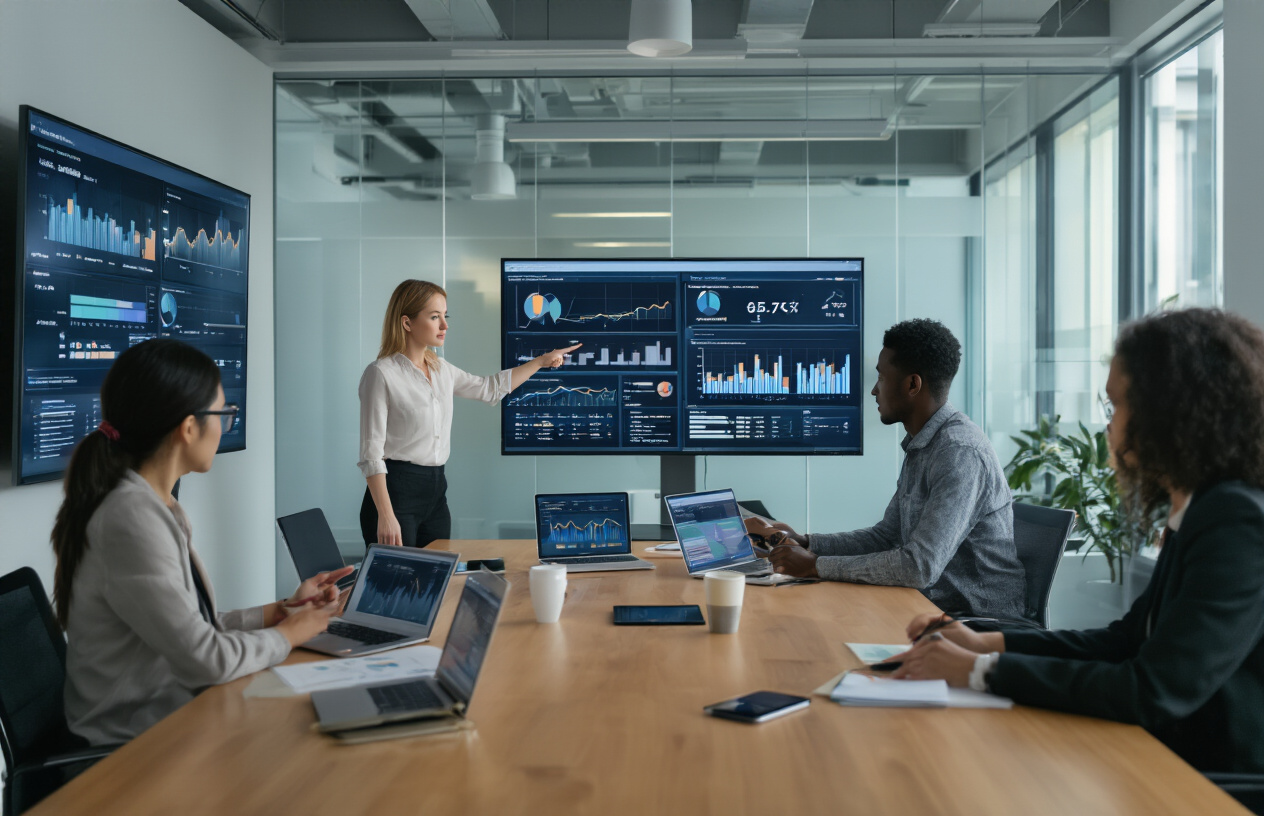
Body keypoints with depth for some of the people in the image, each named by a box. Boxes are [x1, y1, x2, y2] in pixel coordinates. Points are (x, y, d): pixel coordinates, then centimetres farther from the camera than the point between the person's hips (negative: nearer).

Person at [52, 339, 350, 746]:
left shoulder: (156, 507, 7)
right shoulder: (131, 521, -22)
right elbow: (204, 659, -22)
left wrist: (282, 609, 10)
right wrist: (287, 634, -7)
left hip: (171, 717, 8)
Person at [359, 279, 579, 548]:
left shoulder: (441, 369, 12)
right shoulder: (381, 374, -11)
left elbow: (489, 389, 28)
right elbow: (371, 453, -14)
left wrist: (542, 361, 26)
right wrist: (386, 516, -21)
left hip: (436, 491, 7)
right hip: (395, 489, -7)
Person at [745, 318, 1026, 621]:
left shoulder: (960, 452, -22)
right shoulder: (921, 447, 12)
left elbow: (921, 567, -28)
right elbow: (885, 537, 19)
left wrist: (816, 566, -21)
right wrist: (803, 543, 8)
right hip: (938, 608, 8)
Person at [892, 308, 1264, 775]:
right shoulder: (1201, 514, 9)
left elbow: (1154, 692, -25)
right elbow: (1127, 639, 15)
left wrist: (983, 671, -18)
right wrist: (987, 643, 4)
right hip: (1181, 766, 7)